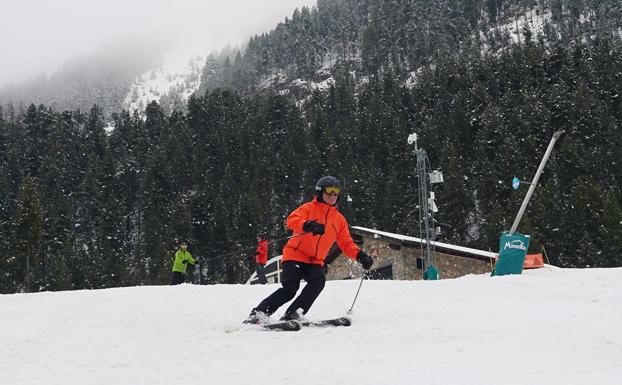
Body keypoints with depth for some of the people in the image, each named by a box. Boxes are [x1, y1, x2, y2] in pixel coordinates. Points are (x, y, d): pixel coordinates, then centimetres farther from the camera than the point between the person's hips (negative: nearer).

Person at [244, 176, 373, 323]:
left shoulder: (339, 220, 17)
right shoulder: (309, 208, 2)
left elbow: (347, 244, 16)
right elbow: (291, 220, -17)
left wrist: (360, 255, -3)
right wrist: (307, 225, -37)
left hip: (315, 262, 4)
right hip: (295, 255, -4)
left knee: (318, 281, -26)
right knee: (290, 289, -20)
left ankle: (293, 314, -29)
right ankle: (259, 312, -11)